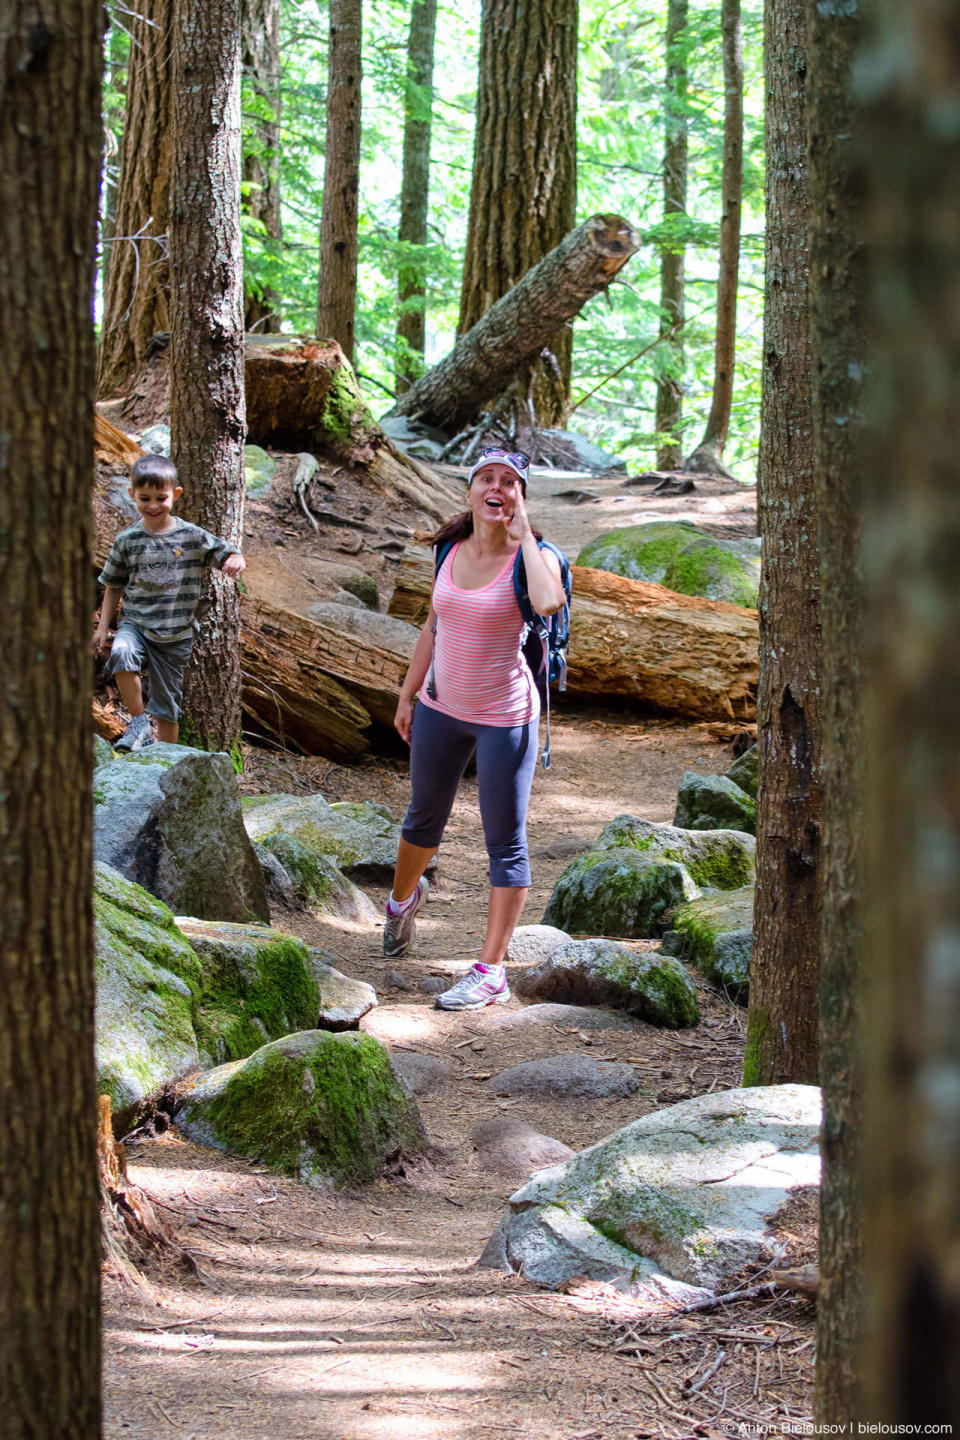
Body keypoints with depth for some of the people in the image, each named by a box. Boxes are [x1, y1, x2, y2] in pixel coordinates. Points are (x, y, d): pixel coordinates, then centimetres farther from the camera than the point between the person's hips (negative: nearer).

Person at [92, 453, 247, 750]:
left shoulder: (192, 536, -3)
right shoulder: (127, 541, 1)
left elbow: (228, 554, -2)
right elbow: (113, 587, 10)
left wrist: (236, 559, -27)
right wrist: (102, 628, 6)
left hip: (176, 634, 0)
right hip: (135, 623, 0)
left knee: (167, 706, 6)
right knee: (121, 653, -35)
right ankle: (139, 722, -20)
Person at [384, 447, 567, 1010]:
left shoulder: (533, 557, -15)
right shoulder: (451, 551, 1)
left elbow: (548, 603, -39)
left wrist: (523, 535, -26)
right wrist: (408, 694, 16)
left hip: (504, 718, -5)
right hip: (441, 708, 5)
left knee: (505, 842, 0)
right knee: (425, 817, 24)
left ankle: (491, 972, 4)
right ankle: (404, 897, 54)